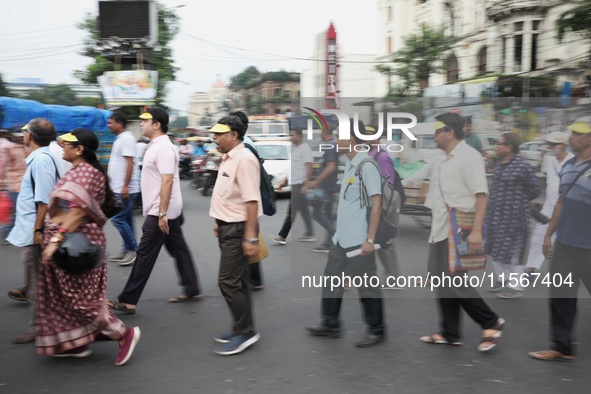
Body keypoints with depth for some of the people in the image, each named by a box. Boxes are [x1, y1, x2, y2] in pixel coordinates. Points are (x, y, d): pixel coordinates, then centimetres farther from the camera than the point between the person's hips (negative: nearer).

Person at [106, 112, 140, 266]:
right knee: (126, 220, 12)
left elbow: (130, 163, -22)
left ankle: (133, 250, -2)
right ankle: (127, 251, 18)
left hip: (125, 189, -10)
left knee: (117, 219, -9)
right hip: (119, 188, 10)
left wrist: (125, 186, -26)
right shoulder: (120, 138, 16)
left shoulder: (126, 138, -15)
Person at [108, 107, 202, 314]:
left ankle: (128, 300, 1)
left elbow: (167, 181, -25)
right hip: (168, 211, 10)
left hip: (160, 212, -10)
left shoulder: (163, 148, -18)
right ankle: (192, 290, 22)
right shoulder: (155, 146, 14)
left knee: (145, 255, -5)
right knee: (179, 250, 14)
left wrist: (162, 214, -27)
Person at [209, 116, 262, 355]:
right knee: (237, 281, 15)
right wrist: (219, 222, 21)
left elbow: (251, 200, -23)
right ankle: (242, 330, 25)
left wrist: (250, 237, -25)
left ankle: (245, 333, 2)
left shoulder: (244, 159, -19)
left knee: (228, 282, -9)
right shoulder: (228, 158, 12)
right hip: (227, 227, 10)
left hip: (238, 229, -10)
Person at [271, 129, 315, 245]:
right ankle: (310, 234, 15)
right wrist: (284, 181, 19)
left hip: (300, 184, -10)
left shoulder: (305, 149, -12)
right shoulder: (295, 149, 17)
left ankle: (282, 236, -6)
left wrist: (306, 184, -22)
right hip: (295, 184, 10)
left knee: (291, 211, -8)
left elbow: (309, 168, -17)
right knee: (304, 210, 11)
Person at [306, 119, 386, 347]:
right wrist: (339, 232, 19)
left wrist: (370, 239, -19)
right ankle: (330, 325, 26)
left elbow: (376, 204, -17)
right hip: (340, 237, 9)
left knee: (367, 286, 3)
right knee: (331, 281, 14)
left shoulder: (367, 165, -15)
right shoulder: (349, 165, 12)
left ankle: (376, 331, 16)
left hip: (358, 240, -9)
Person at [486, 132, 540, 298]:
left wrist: (518, 202, 3)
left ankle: (515, 287, 15)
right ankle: (503, 279, 34)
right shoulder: (500, 163, 8)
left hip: (514, 218, -8)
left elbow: (535, 188, -7)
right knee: (494, 249, 17)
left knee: (513, 252, 2)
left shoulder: (522, 165, -16)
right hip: (496, 216, 8)